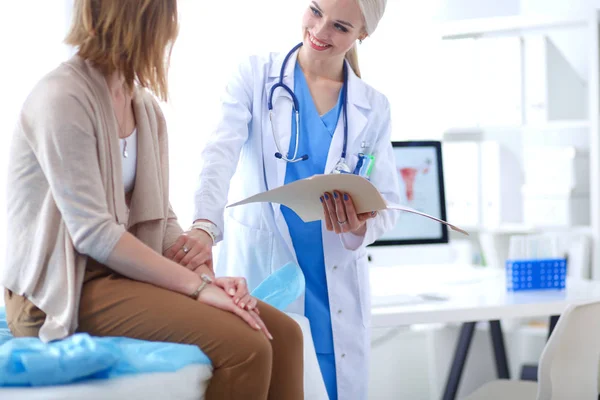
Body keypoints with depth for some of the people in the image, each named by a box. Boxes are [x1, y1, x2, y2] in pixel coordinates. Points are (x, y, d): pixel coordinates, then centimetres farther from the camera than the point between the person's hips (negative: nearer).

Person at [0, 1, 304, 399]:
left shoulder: (147, 108, 9)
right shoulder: (62, 98, -16)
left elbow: (162, 218, 9)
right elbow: (93, 232, -21)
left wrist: (208, 277, -9)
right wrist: (198, 285, -22)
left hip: (124, 271, 8)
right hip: (62, 290, -8)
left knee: (281, 332, -5)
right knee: (243, 346, -22)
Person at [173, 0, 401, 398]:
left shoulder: (374, 109, 7)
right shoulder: (255, 76, 0)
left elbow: (386, 204, 7)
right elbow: (221, 155, -16)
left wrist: (359, 227, -17)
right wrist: (205, 225, -34)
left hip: (334, 287, 3)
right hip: (260, 274, -2)